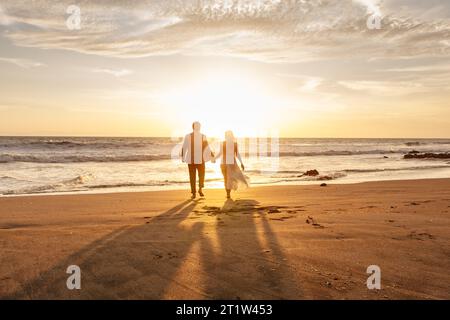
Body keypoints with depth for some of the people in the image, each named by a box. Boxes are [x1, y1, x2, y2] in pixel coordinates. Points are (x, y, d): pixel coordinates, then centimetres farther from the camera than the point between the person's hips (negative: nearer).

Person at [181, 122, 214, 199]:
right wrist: (211, 154, 10)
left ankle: (194, 193, 7)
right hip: (200, 160, -1)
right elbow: (207, 148, -5)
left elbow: (184, 148, 1)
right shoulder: (203, 136, -4)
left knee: (192, 176, 9)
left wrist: (183, 157, 13)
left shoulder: (187, 136, -3)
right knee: (201, 175, 16)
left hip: (191, 160, 1)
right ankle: (200, 189, -1)